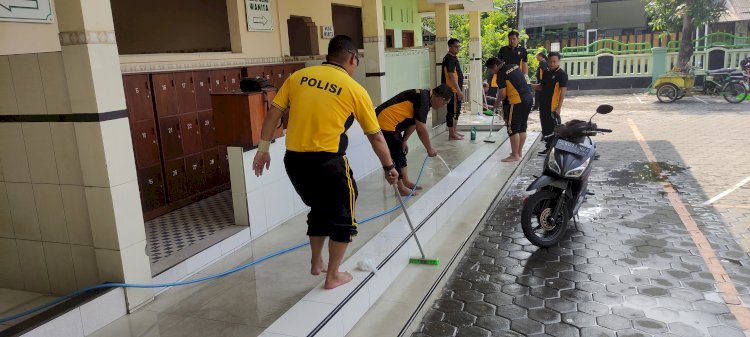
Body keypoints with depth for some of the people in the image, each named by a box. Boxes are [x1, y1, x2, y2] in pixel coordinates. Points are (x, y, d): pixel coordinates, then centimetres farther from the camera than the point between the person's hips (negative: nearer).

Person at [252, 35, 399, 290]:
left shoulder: (298, 76, 9)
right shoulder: (355, 89, 0)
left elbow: (273, 114, 6)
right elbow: (376, 137, 6)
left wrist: (263, 149, 12)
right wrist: (389, 167, 18)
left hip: (294, 160, 5)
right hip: (327, 162, -5)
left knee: (319, 209, 26)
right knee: (342, 216, 15)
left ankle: (316, 263, 40)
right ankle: (333, 276, 25)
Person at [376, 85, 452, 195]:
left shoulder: (425, 97, 10)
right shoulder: (423, 99, -20)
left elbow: (413, 123, 15)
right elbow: (421, 129, -19)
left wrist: (403, 141, 14)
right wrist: (430, 149, -8)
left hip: (389, 122, 10)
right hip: (385, 122, -10)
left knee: (401, 152, 17)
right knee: (396, 154, -3)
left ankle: (406, 182, 26)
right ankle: (401, 188, 6)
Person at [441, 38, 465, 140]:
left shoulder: (454, 58, 16)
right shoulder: (449, 59, -16)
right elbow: (451, 76, -22)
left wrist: (460, 90, 22)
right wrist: (459, 91, -24)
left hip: (456, 90, 10)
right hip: (452, 90, -10)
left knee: (456, 111, 16)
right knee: (452, 111, -5)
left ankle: (455, 131, 25)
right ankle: (451, 134, 1)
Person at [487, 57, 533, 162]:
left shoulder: (501, 74, -11)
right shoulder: (515, 66, 13)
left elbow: (502, 94, -11)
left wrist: (497, 102, 8)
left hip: (517, 101, -9)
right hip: (528, 98, 9)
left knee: (513, 128, -2)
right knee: (522, 127, 15)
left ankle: (515, 155, -1)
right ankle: (519, 152, 23)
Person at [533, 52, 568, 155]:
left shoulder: (561, 74, -9)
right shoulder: (546, 73, 13)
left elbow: (563, 91, -14)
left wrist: (559, 107, -21)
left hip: (553, 107, -8)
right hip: (543, 105, 8)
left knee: (555, 128, -4)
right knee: (546, 128, 15)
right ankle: (548, 147, 26)